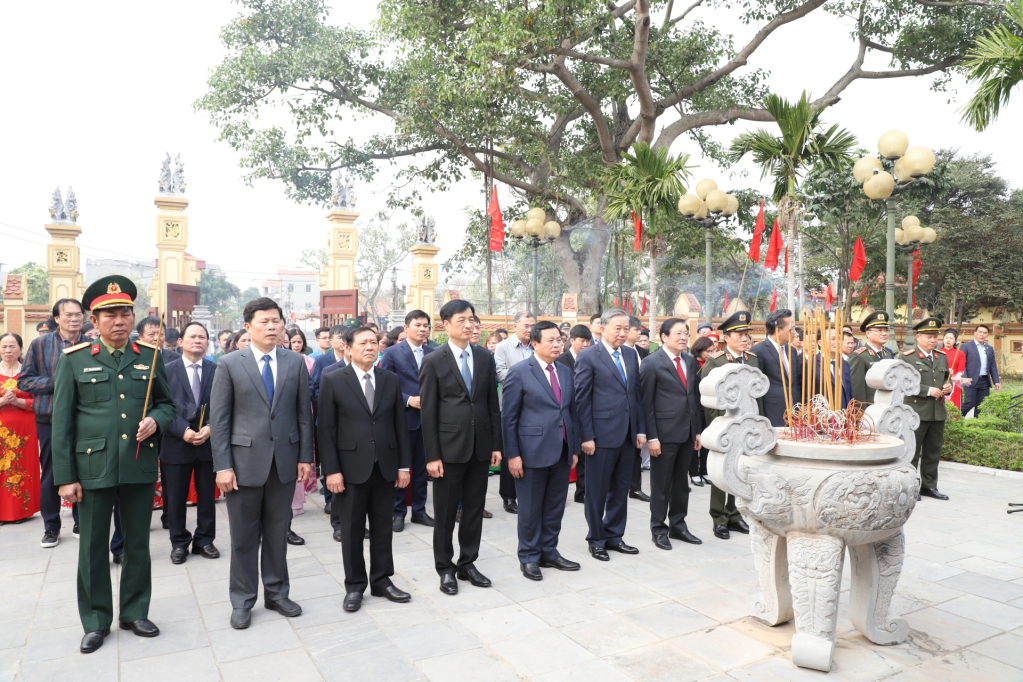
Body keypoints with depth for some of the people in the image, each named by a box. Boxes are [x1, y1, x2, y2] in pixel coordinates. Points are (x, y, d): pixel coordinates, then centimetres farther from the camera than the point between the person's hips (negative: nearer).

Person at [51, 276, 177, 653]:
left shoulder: (150, 357, 6)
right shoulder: (74, 360, 0)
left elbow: (167, 403, 15)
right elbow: (61, 422, -1)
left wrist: (156, 421, -9)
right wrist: (65, 477, -5)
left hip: (141, 467, 2)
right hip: (93, 469, -2)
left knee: (138, 543, 12)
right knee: (93, 547, 9)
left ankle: (134, 612, 29)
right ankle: (96, 620, 26)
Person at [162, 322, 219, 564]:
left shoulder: (216, 370, 3)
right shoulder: (167, 370, 1)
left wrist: (210, 428, -15)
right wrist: (183, 431, -16)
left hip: (209, 442, 1)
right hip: (177, 443, -1)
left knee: (207, 496, 10)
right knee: (176, 498, 8)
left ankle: (205, 540, 25)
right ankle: (179, 542, 24)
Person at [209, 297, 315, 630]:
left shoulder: (295, 362, 4)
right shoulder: (230, 364, -2)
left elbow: (304, 413, 5)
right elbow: (219, 419, -4)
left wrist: (305, 456, 1)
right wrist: (223, 466, -9)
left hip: (285, 461, 2)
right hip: (244, 461, -2)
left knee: (278, 533, 13)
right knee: (244, 536, 9)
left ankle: (277, 593, 29)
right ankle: (242, 601, 25)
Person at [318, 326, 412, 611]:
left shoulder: (391, 380, 7)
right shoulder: (333, 381, -2)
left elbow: (400, 424, 7)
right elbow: (326, 429, -5)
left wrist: (404, 465, 3)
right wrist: (331, 470, -10)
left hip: (385, 467, 3)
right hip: (351, 468, -3)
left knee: (383, 527, 12)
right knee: (352, 530, 8)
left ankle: (381, 581, 27)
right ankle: (354, 586, 23)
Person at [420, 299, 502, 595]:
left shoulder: (486, 359, 7)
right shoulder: (433, 361, -5)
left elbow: (493, 405, 9)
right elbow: (428, 412, -7)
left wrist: (496, 445, 5)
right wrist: (432, 456, -11)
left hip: (481, 448, 4)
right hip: (449, 449, -4)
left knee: (474, 510, 13)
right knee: (445, 514, 7)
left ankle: (467, 564, 28)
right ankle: (445, 569, 23)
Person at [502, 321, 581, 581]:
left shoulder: (566, 372, 10)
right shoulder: (519, 372, -8)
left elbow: (571, 411, 15)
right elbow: (509, 417, -9)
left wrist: (575, 448, 12)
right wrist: (512, 454, -12)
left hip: (562, 452, 6)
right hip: (533, 451, -6)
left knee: (555, 507, 14)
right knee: (530, 509, 7)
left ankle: (549, 552, 29)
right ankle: (529, 557, 23)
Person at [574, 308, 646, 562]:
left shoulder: (631, 355, 11)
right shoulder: (588, 357, -8)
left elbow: (637, 394, 14)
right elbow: (582, 399, -9)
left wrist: (641, 429, 8)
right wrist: (586, 436, -13)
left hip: (628, 435, 6)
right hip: (602, 434, -6)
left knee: (621, 489, 14)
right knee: (597, 491, 6)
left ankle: (614, 536, 28)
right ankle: (596, 540, 21)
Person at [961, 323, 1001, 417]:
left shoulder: (990, 348, 18)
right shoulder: (966, 346, 1)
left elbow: (993, 366, 17)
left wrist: (996, 381, 9)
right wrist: (965, 378, -17)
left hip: (985, 381, 5)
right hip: (971, 381, -5)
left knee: (981, 406, 4)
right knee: (969, 404, -12)